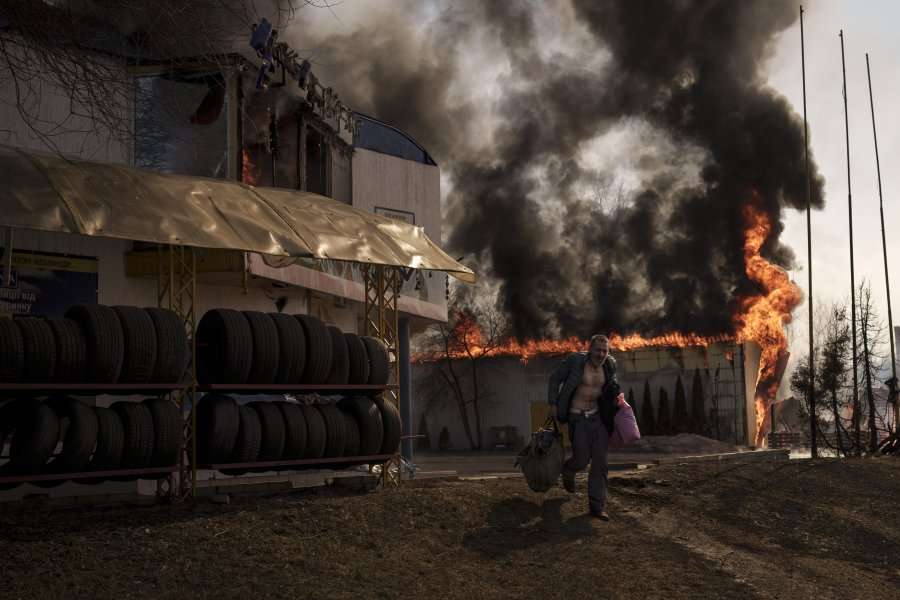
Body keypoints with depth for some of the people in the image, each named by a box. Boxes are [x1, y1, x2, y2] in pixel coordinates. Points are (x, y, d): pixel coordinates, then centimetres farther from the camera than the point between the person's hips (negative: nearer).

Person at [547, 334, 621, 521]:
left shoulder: (609, 364, -1)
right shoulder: (575, 360, -15)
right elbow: (555, 378, -4)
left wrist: (615, 398, 1)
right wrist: (553, 404, -5)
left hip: (598, 416, 4)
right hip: (578, 417, -4)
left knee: (600, 462, 1)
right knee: (582, 460, 0)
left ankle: (597, 505, 9)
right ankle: (568, 471, 38)